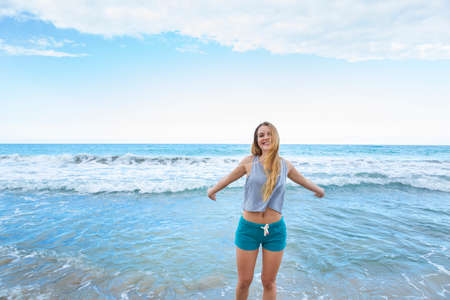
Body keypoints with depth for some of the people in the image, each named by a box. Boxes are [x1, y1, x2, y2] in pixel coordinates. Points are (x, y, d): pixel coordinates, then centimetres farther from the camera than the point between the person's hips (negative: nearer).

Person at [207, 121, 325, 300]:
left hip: (276, 230, 1)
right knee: (244, 282, 11)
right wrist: (212, 190, 25)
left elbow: (303, 180, 21)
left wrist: (318, 190, 38)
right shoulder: (249, 162, -6)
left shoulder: (285, 165, 1)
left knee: (269, 282, 13)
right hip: (248, 228, -1)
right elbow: (228, 178, 11)